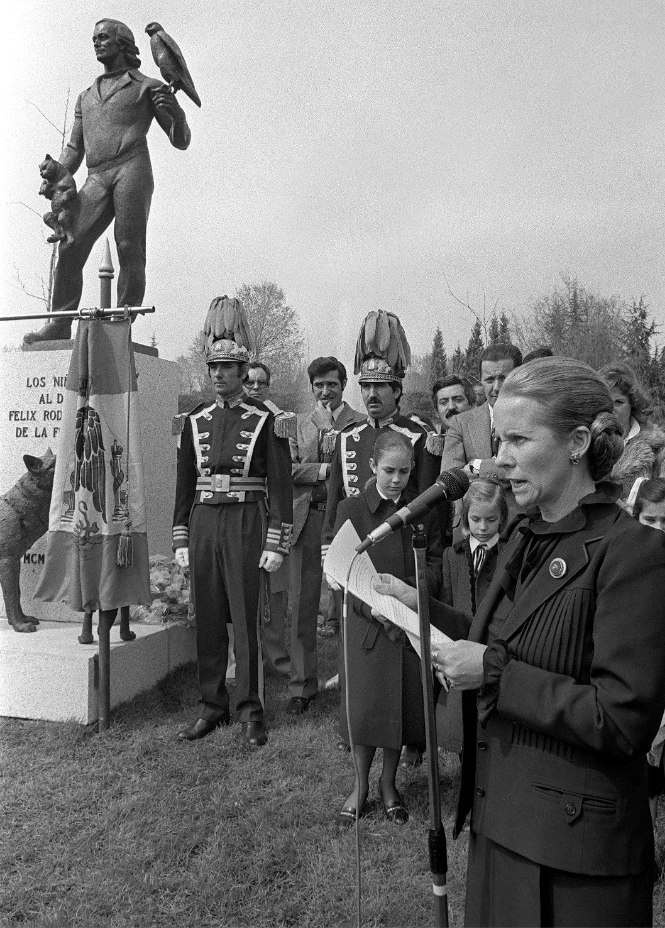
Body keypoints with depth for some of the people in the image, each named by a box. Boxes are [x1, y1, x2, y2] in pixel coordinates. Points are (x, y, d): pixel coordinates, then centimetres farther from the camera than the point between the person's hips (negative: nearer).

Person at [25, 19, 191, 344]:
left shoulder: (148, 86, 18)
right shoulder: (86, 97, 33)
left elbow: (181, 141, 12)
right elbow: (74, 148, 28)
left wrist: (176, 113, -10)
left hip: (132, 169, -4)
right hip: (96, 180, 4)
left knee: (129, 249, -15)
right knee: (70, 247, -11)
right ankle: (60, 324, -11)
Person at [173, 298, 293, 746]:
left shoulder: (265, 420, -2)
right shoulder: (196, 420, 11)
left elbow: (280, 484, -4)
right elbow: (185, 482, 14)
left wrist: (276, 543, -9)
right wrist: (181, 539, 9)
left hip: (245, 523, -4)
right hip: (202, 523, 4)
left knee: (245, 618, -1)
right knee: (208, 618, 9)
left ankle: (251, 711, 11)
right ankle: (212, 706, 21)